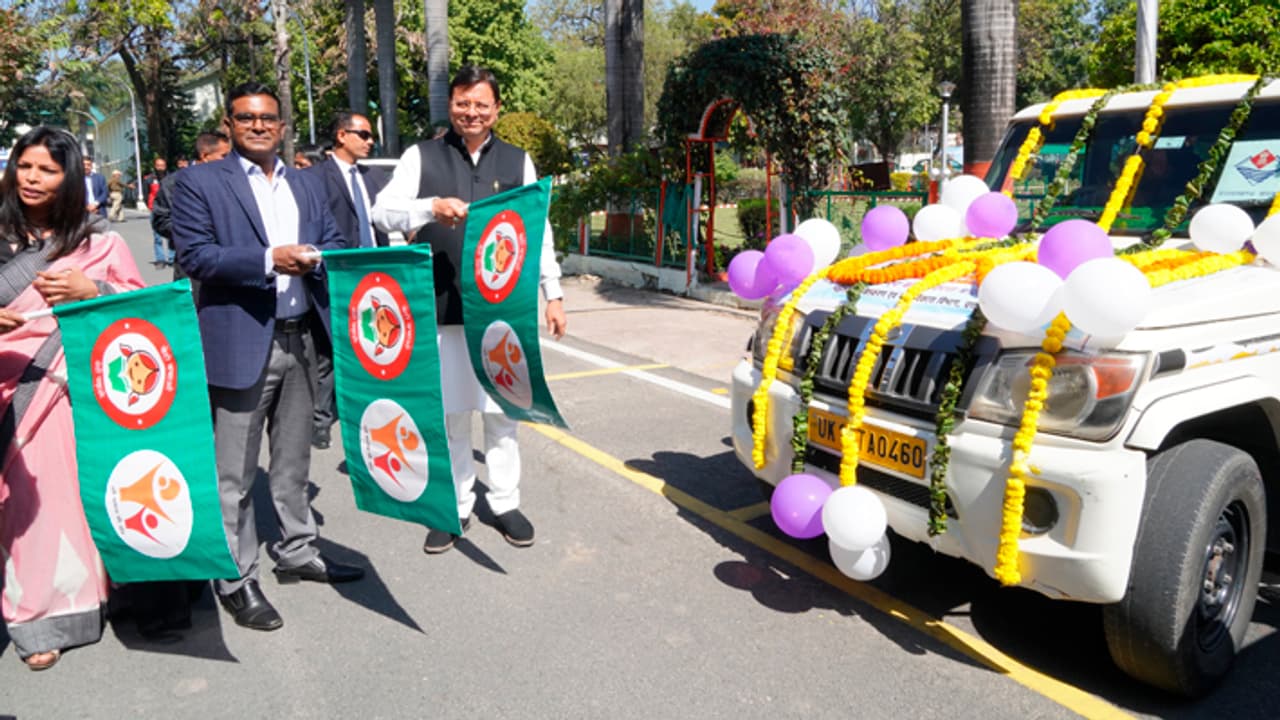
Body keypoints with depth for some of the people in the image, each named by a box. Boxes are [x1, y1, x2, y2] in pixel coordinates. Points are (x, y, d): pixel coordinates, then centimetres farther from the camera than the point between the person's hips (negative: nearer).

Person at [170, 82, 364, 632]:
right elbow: (193, 255, -11)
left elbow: (334, 242, 14)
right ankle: (237, 581, 14)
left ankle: (297, 553, 33)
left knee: (293, 461, 18)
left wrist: (316, 256, -8)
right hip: (239, 343, -5)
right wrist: (269, 260, -21)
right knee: (235, 474, 2)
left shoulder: (305, 184, 15)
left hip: (300, 339, 6)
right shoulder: (199, 182, -2)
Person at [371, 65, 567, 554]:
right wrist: (432, 207, -24)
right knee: (449, 414, 7)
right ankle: (454, 508, 21)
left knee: (502, 412, 9)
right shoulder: (422, 157, 3)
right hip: (442, 308, -1)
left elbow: (539, 230, 11)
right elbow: (382, 212, -6)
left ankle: (505, 504, 22)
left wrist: (553, 294, 8)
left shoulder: (517, 161, 10)